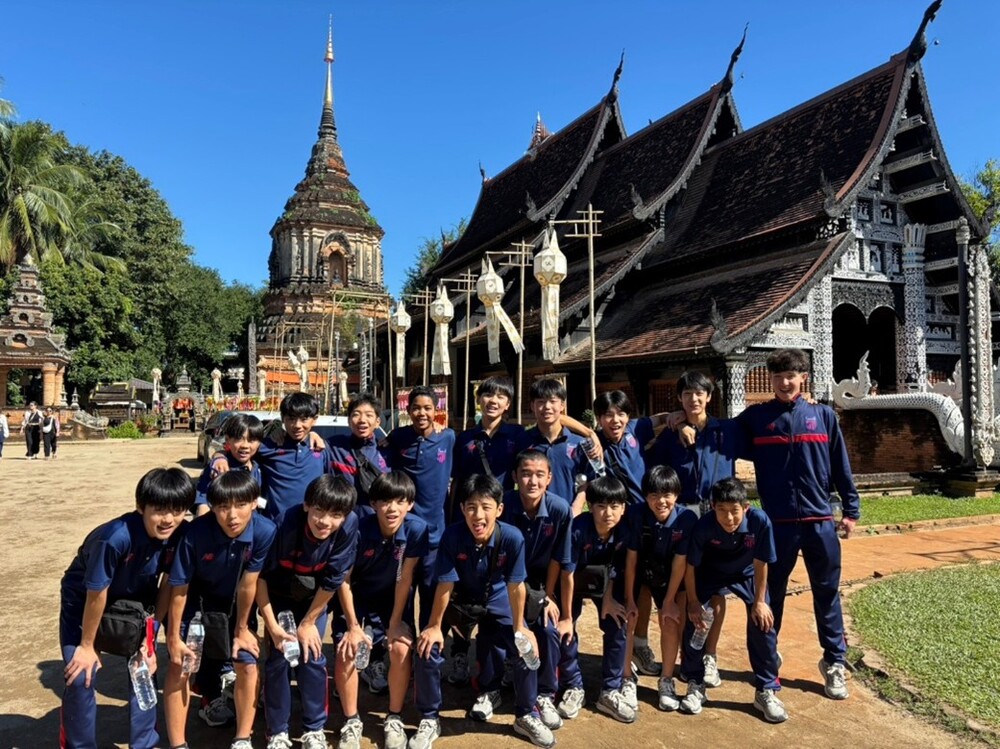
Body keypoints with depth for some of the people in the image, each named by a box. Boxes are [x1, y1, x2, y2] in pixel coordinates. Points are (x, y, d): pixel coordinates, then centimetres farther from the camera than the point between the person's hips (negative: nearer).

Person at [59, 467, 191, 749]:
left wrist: (151, 631, -3)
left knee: (144, 667, 2)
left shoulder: (181, 534, -26)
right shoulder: (115, 538, -39)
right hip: (83, 600, -4)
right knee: (81, 678, -9)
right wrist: (87, 645, -11)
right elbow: (96, 594, -25)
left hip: (134, 599, 4)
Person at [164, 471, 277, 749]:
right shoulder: (196, 532, -34)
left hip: (233, 604, 1)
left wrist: (242, 629, -8)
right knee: (179, 667, -5)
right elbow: (179, 588, -20)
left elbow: (247, 584, -19)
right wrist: (173, 637, -10)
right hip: (195, 601, -1)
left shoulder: (264, 531, -32)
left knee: (248, 665, -3)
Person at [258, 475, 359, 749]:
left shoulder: (349, 527, -32)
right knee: (278, 656, -4)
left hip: (314, 596, 1)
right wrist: (271, 625, -17)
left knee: (312, 656, -3)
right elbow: (261, 575, -21)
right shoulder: (286, 523, -36)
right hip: (279, 594, -1)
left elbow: (332, 581, -19)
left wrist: (308, 622, -10)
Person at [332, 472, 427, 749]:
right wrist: (353, 626, -15)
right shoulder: (358, 529, -29)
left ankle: (395, 719, 5)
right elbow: (344, 580, -17)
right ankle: (351, 722, 6)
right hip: (356, 600, 0)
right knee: (347, 651, -17)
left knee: (401, 649, -18)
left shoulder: (417, 529, -26)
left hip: (393, 601, 1)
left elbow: (404, 579, -17)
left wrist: (394, 624, -13)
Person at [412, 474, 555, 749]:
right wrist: (435, 626, -10)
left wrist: (519, 628, -9)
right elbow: (445, 585, -20)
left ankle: (526, 716, 16)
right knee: (427, 651, -15)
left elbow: (515, 586, -18)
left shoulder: (512, 537, -31)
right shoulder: (452, 535, -32)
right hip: (461, 600, 0)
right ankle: (429, 719, 11)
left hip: (497, 602, 1)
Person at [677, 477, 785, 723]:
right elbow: (690, 566, -19)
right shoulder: (703, 526, -34)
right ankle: (695, 685, 10)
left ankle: (767, 691, 10)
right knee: (693, 620, -10)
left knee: (763, 623, -11)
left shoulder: (759, 521, -34)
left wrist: (760, 601, -12)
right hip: (710, 575, 0)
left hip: (747, 575, 1)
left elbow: (761, 564, -18)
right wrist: (694, 602, -12)